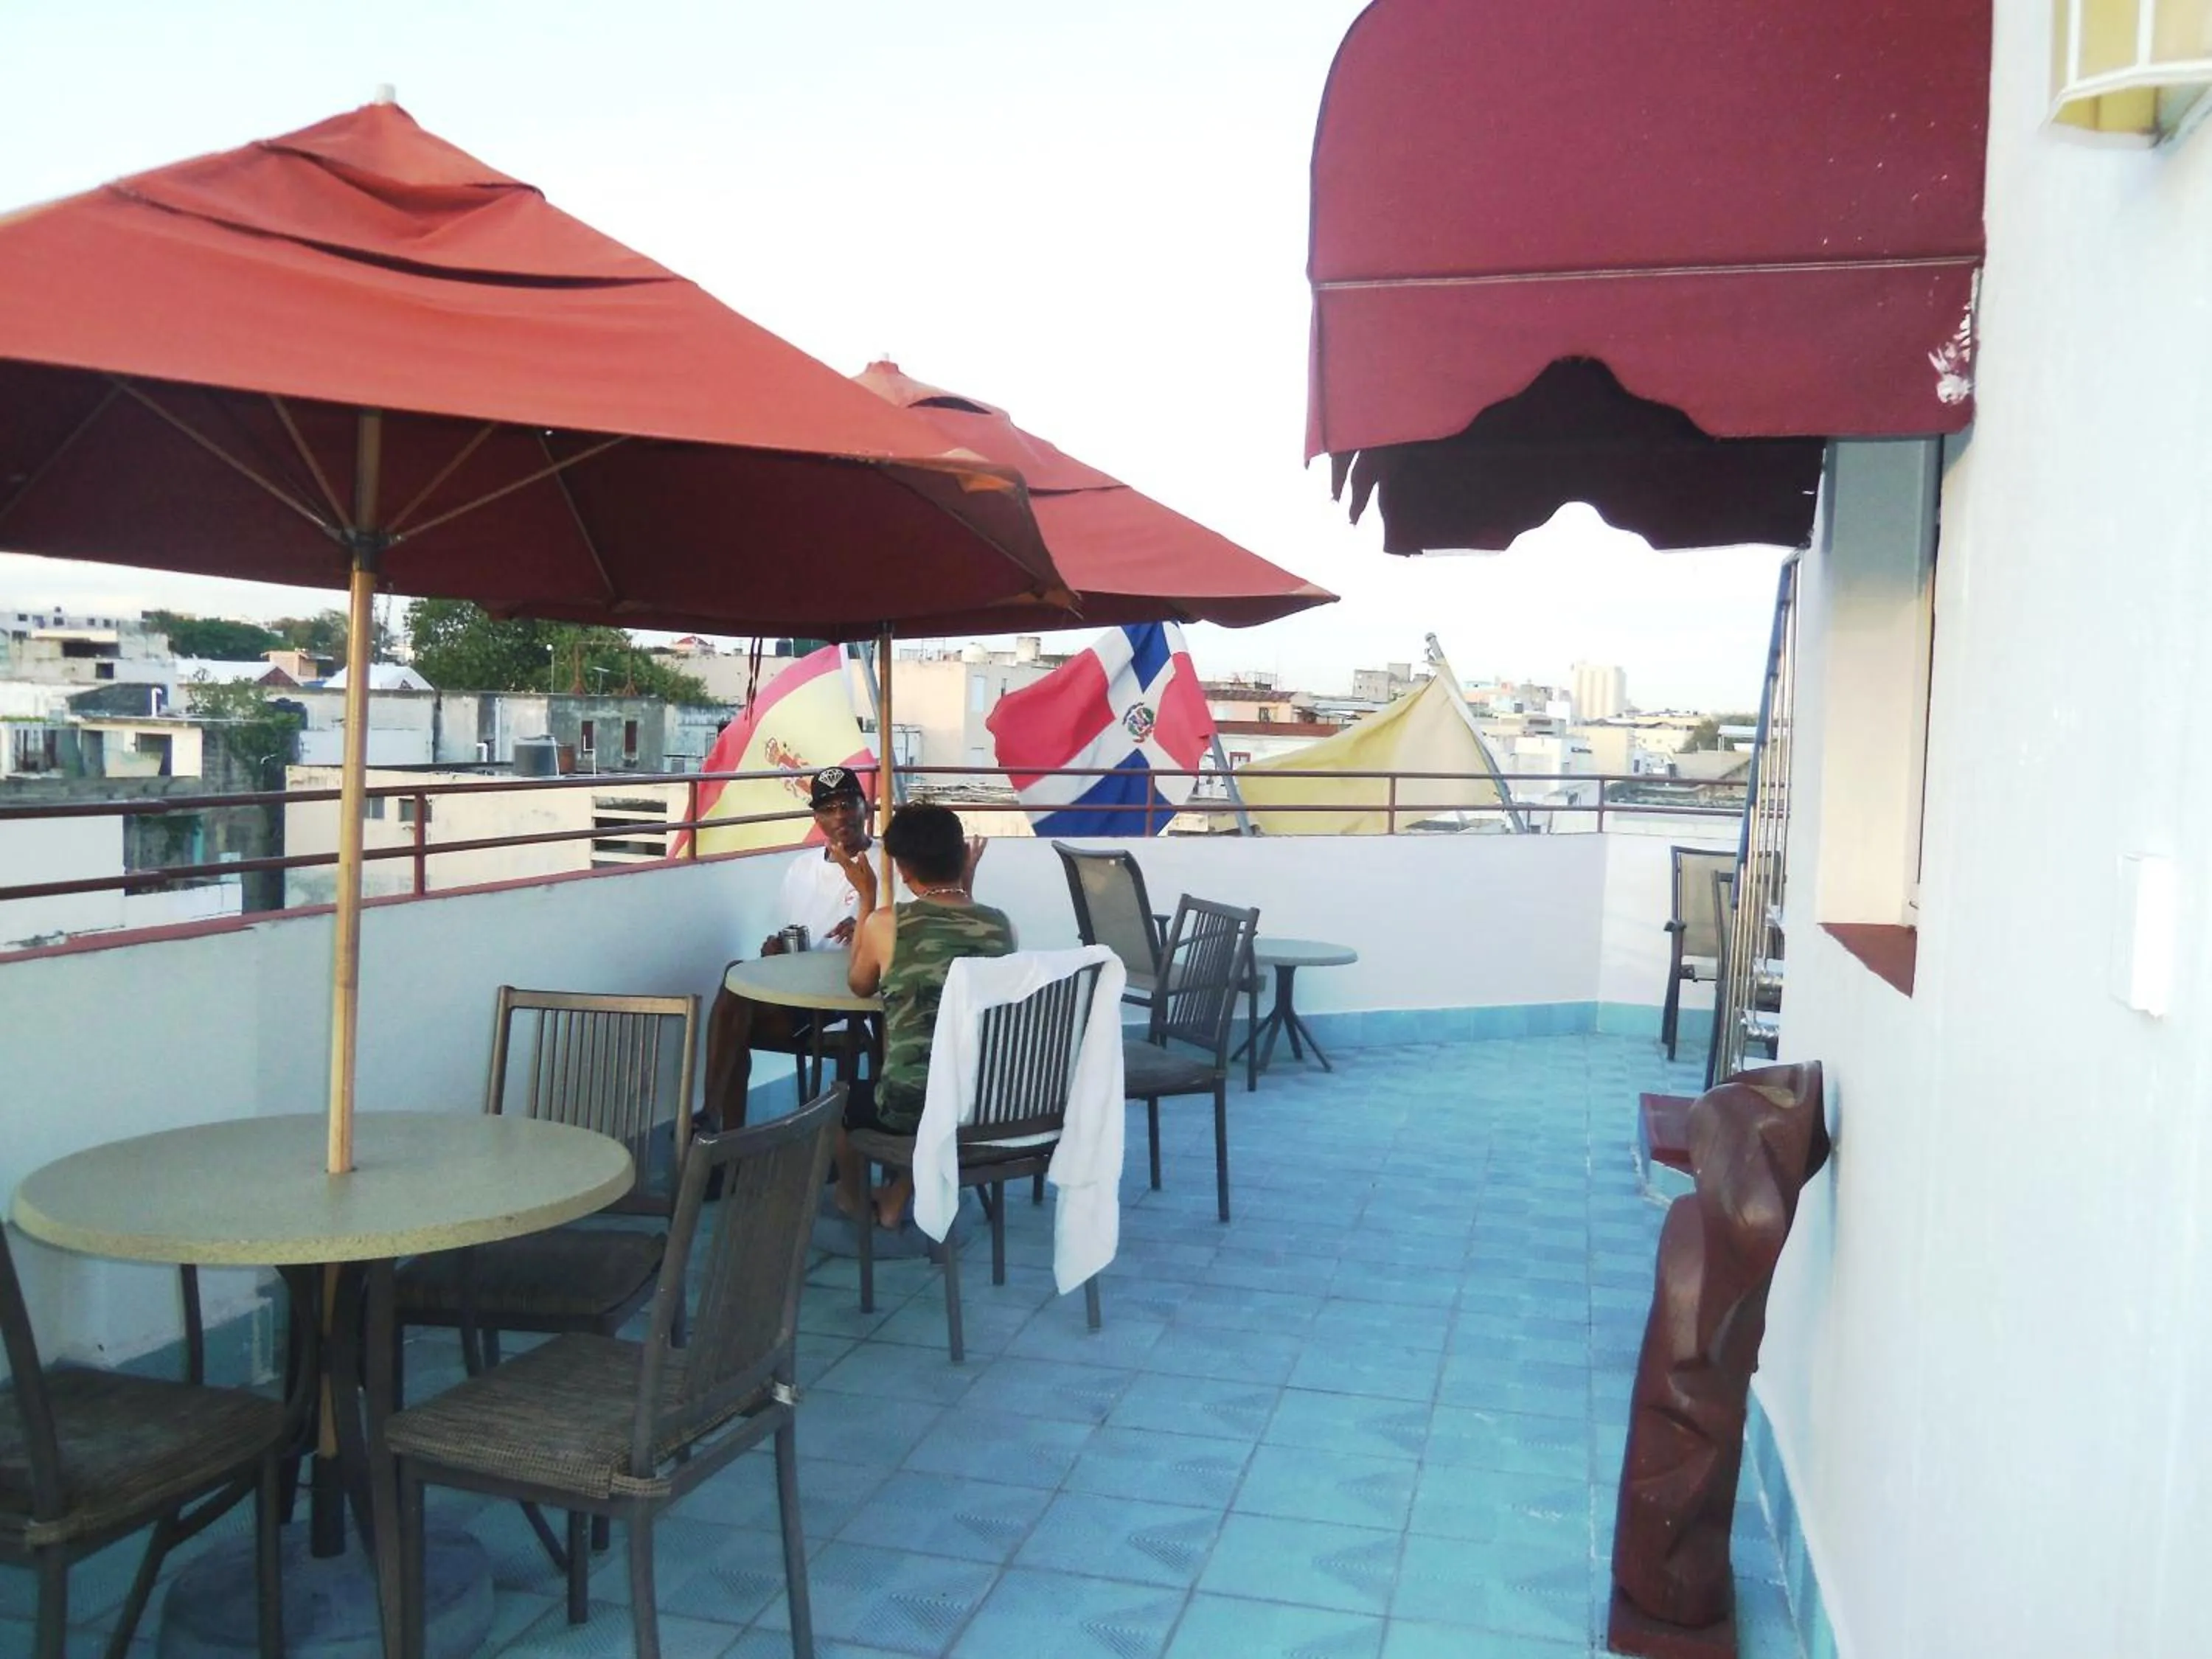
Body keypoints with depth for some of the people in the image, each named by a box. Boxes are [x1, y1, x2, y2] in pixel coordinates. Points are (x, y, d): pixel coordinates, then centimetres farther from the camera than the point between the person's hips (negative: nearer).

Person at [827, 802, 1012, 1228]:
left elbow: (859, 986, 10)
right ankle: (894, 1200, 47)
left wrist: (866, 896, 12)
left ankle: (855, 1201, 54)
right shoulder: (1000, 924, -2)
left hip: (912, 1107, -3)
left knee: (841, 1097, 31)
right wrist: (967, 889, 20)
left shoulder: (885, 923, -11)